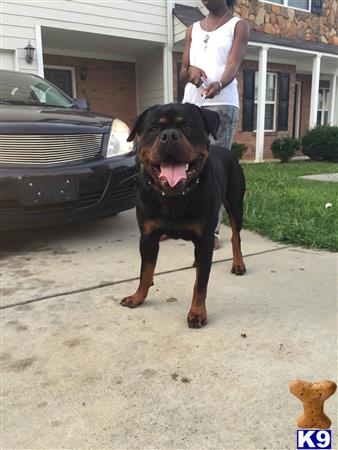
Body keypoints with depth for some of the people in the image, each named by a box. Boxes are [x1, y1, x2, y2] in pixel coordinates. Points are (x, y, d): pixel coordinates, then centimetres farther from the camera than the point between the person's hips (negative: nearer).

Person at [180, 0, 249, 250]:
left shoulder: (238, 26, 8)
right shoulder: (193, 30, 21)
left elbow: (234, 64, -9)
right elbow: (182, 72, 13)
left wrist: (218, 84, -32)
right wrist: (191, 71, -13)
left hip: (222, 104, -4)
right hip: (191, 104, 5)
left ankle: (213, 230, -6)